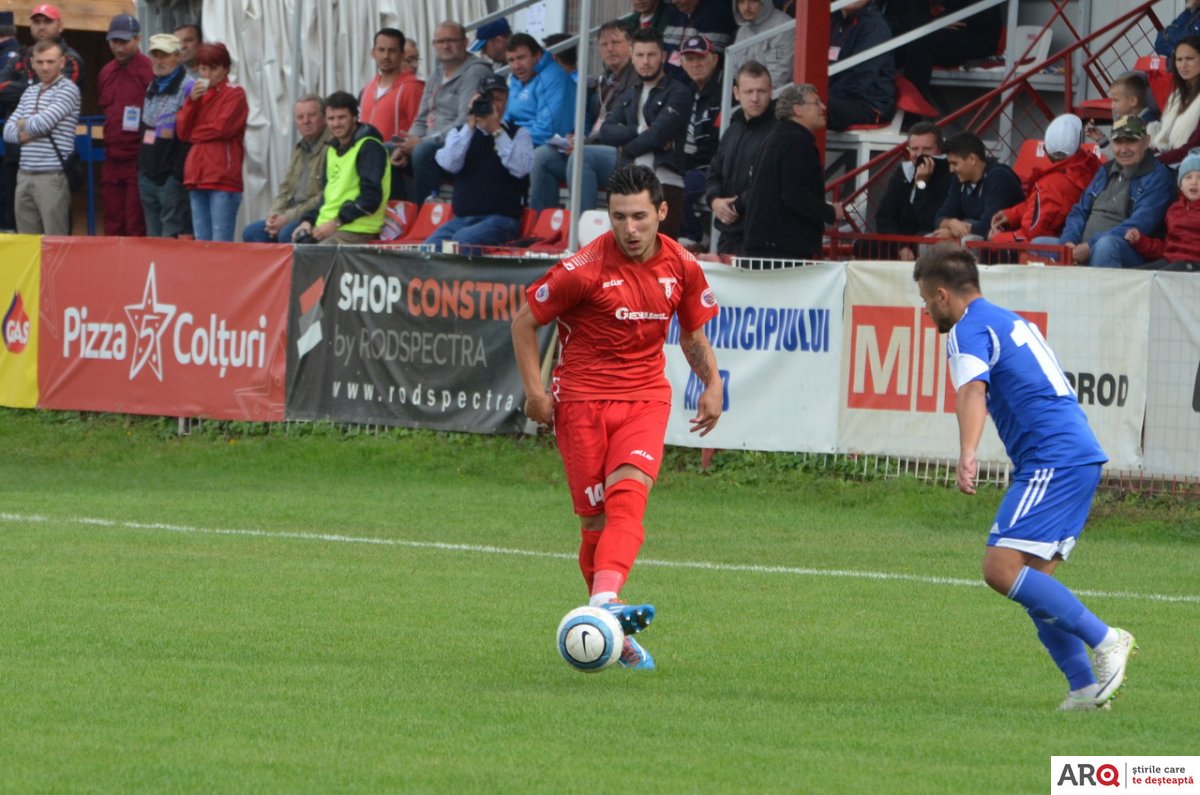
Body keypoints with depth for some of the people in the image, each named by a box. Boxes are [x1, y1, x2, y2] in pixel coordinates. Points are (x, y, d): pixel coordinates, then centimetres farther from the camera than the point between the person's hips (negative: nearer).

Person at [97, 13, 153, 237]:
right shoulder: (107, 73, 13)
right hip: (112, 162, 7)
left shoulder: (150, 70, -10)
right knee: (113, 226, 9)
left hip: (138, 159, -7)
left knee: (136, 227, -6)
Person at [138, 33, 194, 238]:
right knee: (153, 236, 9)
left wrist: (179, 173, -19)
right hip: (148, 173, 8)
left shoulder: (188, 88, -8)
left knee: (173, 236, -9)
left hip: (172, 177, -8)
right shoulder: (152, 89, 19)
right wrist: (141, 167, 16)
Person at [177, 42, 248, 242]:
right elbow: (182, 130, 9)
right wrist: (192, 101, -4)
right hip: (197, 176, 7)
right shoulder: (198, 93, 18)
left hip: (223, 177, -7)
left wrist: (194, 134, 2)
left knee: (220, 243, -12)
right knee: (201, 241, 6)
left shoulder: (235, 94, 0)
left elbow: (221, 128, -11)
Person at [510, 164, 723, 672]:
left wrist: (712, 384, 4)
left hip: (645, 397, 2)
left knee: (629, 493, -24)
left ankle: (605, 600, -42)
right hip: (582, 398, -2)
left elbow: (693, 332, 19)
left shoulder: (681, 267, 2)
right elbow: (524, 321, 0)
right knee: (595, 520, -2)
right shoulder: (584, 269, -11)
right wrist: (534, 391, -6)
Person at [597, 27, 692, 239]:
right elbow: (606, 132, 6)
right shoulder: (629, 96, 21)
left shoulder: (678, 93, 1)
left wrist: (628, 145, 4)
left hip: (665, 184, -6)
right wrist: (639, 131, -9)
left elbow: (658, 134, -11)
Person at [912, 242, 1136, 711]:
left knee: (1002, 568, -15)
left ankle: (1104, 640, -16)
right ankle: (1086, 687, 1)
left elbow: (972, 391, -24)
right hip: (1079, 453, 10)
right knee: (1032, 580, 9)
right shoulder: (1011, 321, 24)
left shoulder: (970, 329, -5)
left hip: (1053, 460, -10)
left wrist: (968, 456, -39)